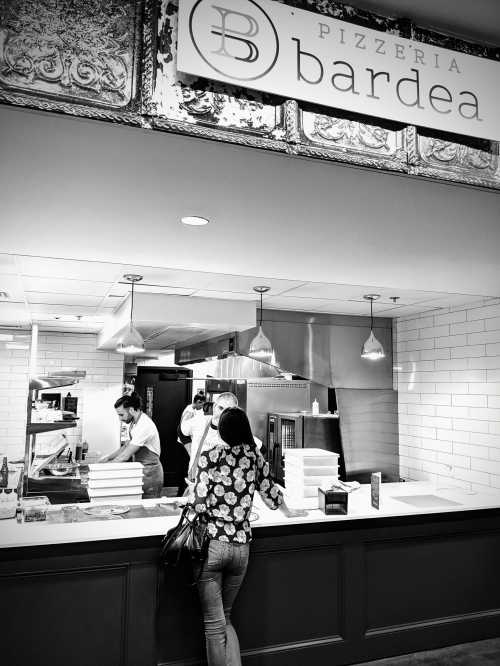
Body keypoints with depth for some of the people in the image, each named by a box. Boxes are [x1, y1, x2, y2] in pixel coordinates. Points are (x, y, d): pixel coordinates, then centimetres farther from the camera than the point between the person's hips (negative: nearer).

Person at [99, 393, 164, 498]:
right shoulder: (134, 423, 7)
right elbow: (127, 446, 18)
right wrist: (108, 457, 9)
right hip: (141, 472, 9)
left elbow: (126, 456, -22)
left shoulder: (144, 426, -25)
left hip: (150, 474, -9)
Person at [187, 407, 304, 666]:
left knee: (214, 623, 7)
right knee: (225, 618, 22)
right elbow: (270, 492, 14)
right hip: (241, 547, 4)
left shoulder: (209, 457, -7)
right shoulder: (255, 456, 3)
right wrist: (288, 512, 33)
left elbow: (199, 504, -12)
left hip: (211, 544, -4)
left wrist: (190, 501, 11)